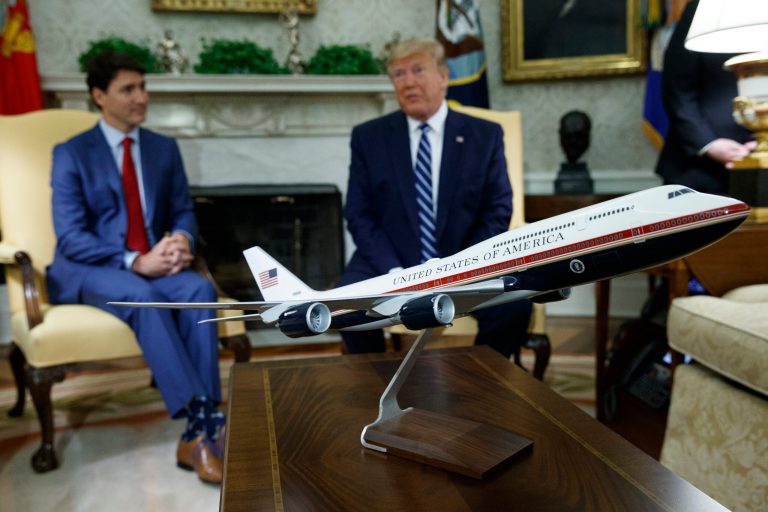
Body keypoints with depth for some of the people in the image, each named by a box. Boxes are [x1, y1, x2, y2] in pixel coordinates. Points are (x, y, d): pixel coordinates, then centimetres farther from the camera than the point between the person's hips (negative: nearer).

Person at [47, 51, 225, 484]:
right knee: (142, 296, -38)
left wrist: (182, 240, -15)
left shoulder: (164, 148, 11)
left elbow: (184, 212, 11)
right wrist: (135, 261, -25)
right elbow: (70, 237, -10)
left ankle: (197, 435, -31)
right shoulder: (71, 153, -1)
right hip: (87, 270, -3)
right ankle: (204, 421, -38)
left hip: (153, 266, 4)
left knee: (200, 289, -30)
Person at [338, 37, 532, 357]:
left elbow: (497, 212, 3)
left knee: (513, 304, -26)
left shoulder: (485, 136, 6)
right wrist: (395, 273, -15)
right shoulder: (368, 137, 6)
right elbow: (359, 215, 0)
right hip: (389, 265, 0)